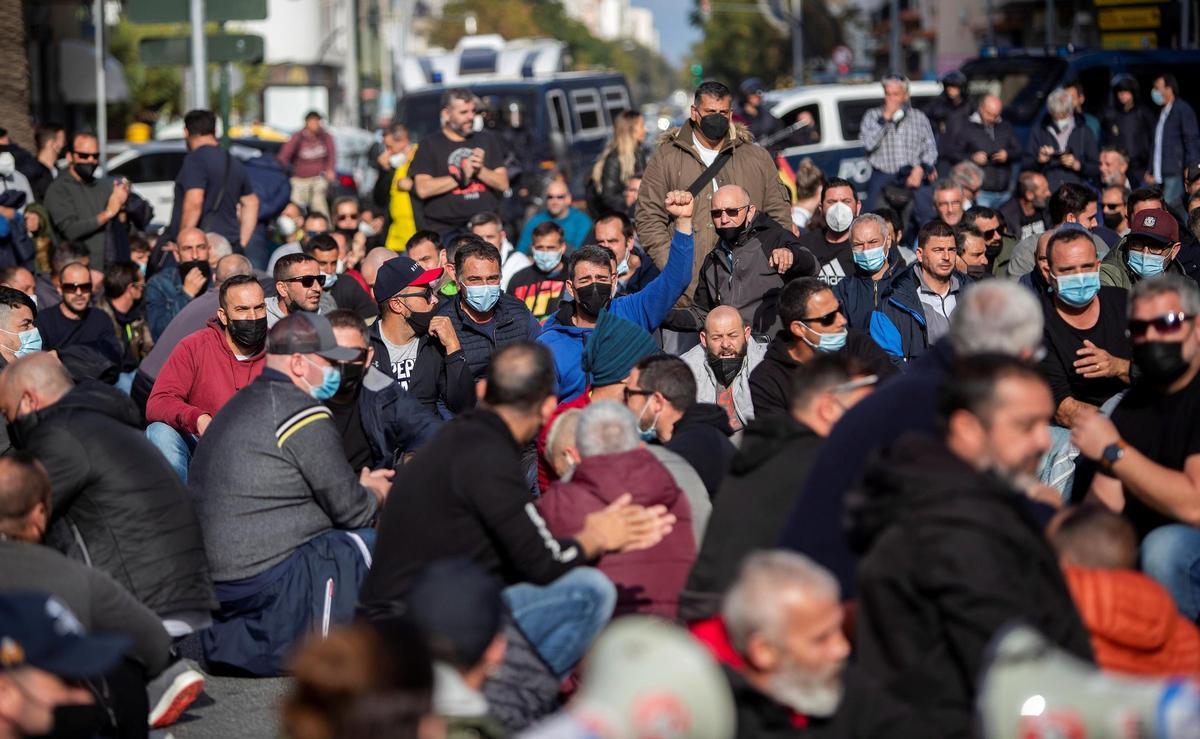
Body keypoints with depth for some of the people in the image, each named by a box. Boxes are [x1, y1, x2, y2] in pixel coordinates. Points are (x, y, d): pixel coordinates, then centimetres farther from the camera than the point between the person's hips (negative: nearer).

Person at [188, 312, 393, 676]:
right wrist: (374, 493, 14)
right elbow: (350, 509, -7)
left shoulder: (244, 404, 17)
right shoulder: (303, 414, -13)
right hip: (268, 583, -10)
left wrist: (360, 484, 21)